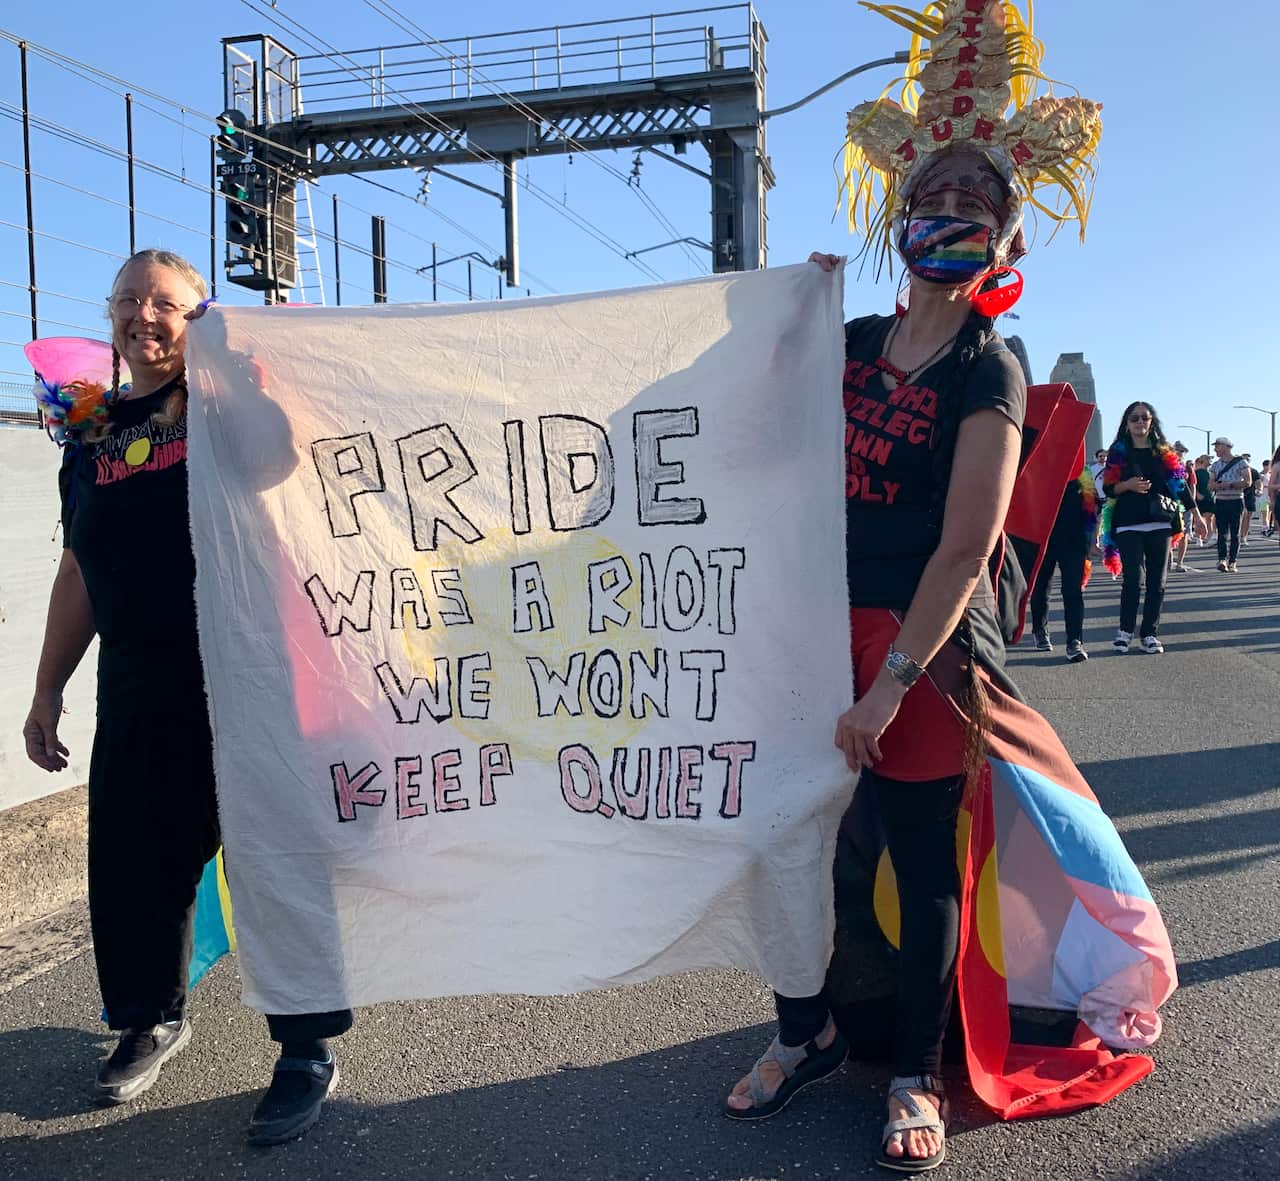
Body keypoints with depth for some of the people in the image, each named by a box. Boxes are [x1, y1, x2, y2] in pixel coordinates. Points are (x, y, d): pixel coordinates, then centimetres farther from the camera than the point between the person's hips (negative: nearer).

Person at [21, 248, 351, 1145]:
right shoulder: (91, 435, 14)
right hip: (136, 697, 6)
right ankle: (154, 1018, 40)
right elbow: (80, 574, 18)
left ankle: (309, 1051, 18)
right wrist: (49, 689, 19)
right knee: (132, 866, 15)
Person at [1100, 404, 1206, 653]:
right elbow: (1108, 488, 3)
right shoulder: (1118, 452, 5)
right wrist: (1128, 485, -16)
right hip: (1128, 525, -3)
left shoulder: (1164, 453, 11)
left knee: (1157, 581, 2)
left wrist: (1196, 514, 9)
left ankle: (1150, 633, 10)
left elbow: (1180, 484, 12)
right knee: (1134, 578, -11)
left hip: (1159, 523, 3)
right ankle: (1125, 630, 3)